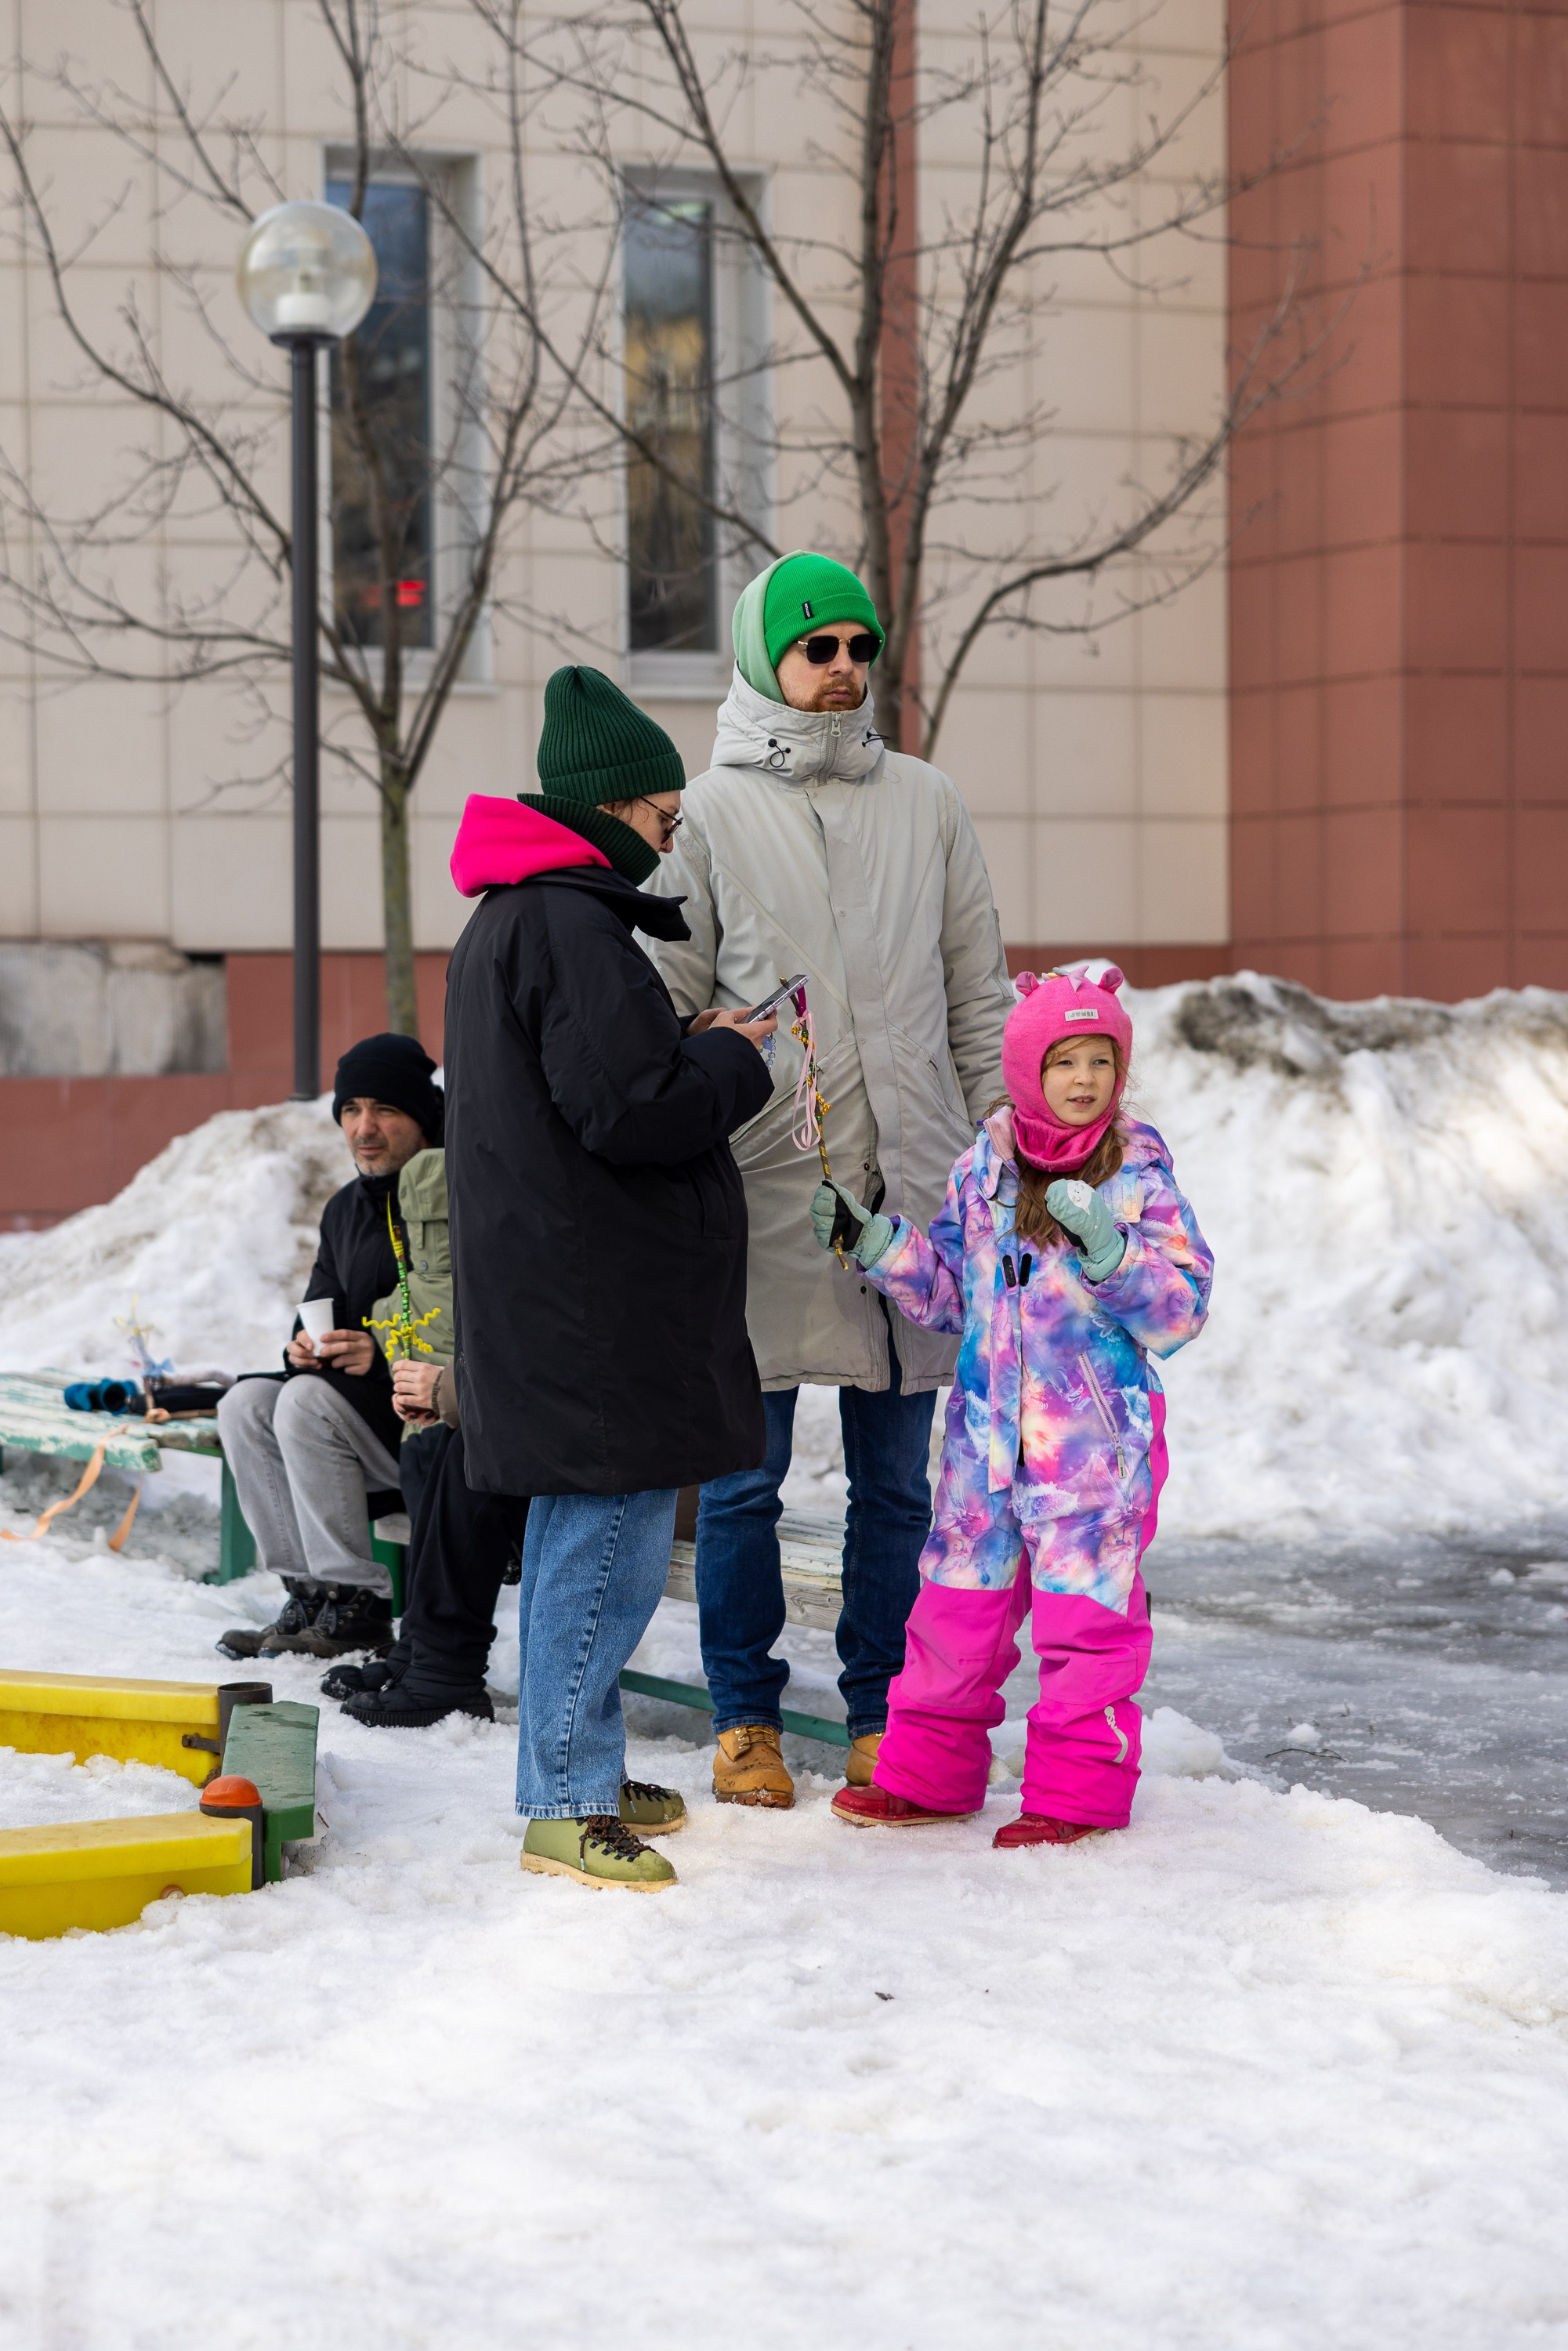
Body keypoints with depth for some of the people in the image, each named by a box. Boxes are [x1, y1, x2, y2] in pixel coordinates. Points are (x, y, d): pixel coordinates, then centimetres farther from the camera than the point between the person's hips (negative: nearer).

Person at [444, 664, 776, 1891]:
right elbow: (633, 1111, -22)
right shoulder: (571, 925, -18)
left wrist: (687, 1044, 9)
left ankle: (577, 1770, 27)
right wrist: (732, 1058, -6)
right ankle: (566, 1806, -2)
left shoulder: (506, 918, 17)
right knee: (610, 1543, -7)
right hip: (596, 1305, -11)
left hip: (553, 1286, 11)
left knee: (580, 1535, 18)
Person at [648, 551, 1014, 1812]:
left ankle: (882, 1718, 18)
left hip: (909, 1186, 2)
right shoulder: (707, 815, 2)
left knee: (897, 1480, 7)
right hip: (760, 1190, -2)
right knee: (742, 1480, 4)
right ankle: (746, 1718, 17)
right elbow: (667, 1011, 3)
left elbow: (980, 999, 13)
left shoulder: (929, 804, 10)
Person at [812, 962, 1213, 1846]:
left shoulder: (1140, 1178, -5)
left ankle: (1076, 1791, 12)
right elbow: (948, 1290, 15)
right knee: (957, 1603, 9)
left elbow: (1182, 1310, -10)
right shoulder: (984, 1171, 7)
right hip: (987, 1432, 4)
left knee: (1086, 1609, 1)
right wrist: (876, 1241, 3)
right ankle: (928, 1773, 22)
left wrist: (1109, 1250, -24)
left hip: (1097, 1446, -4)